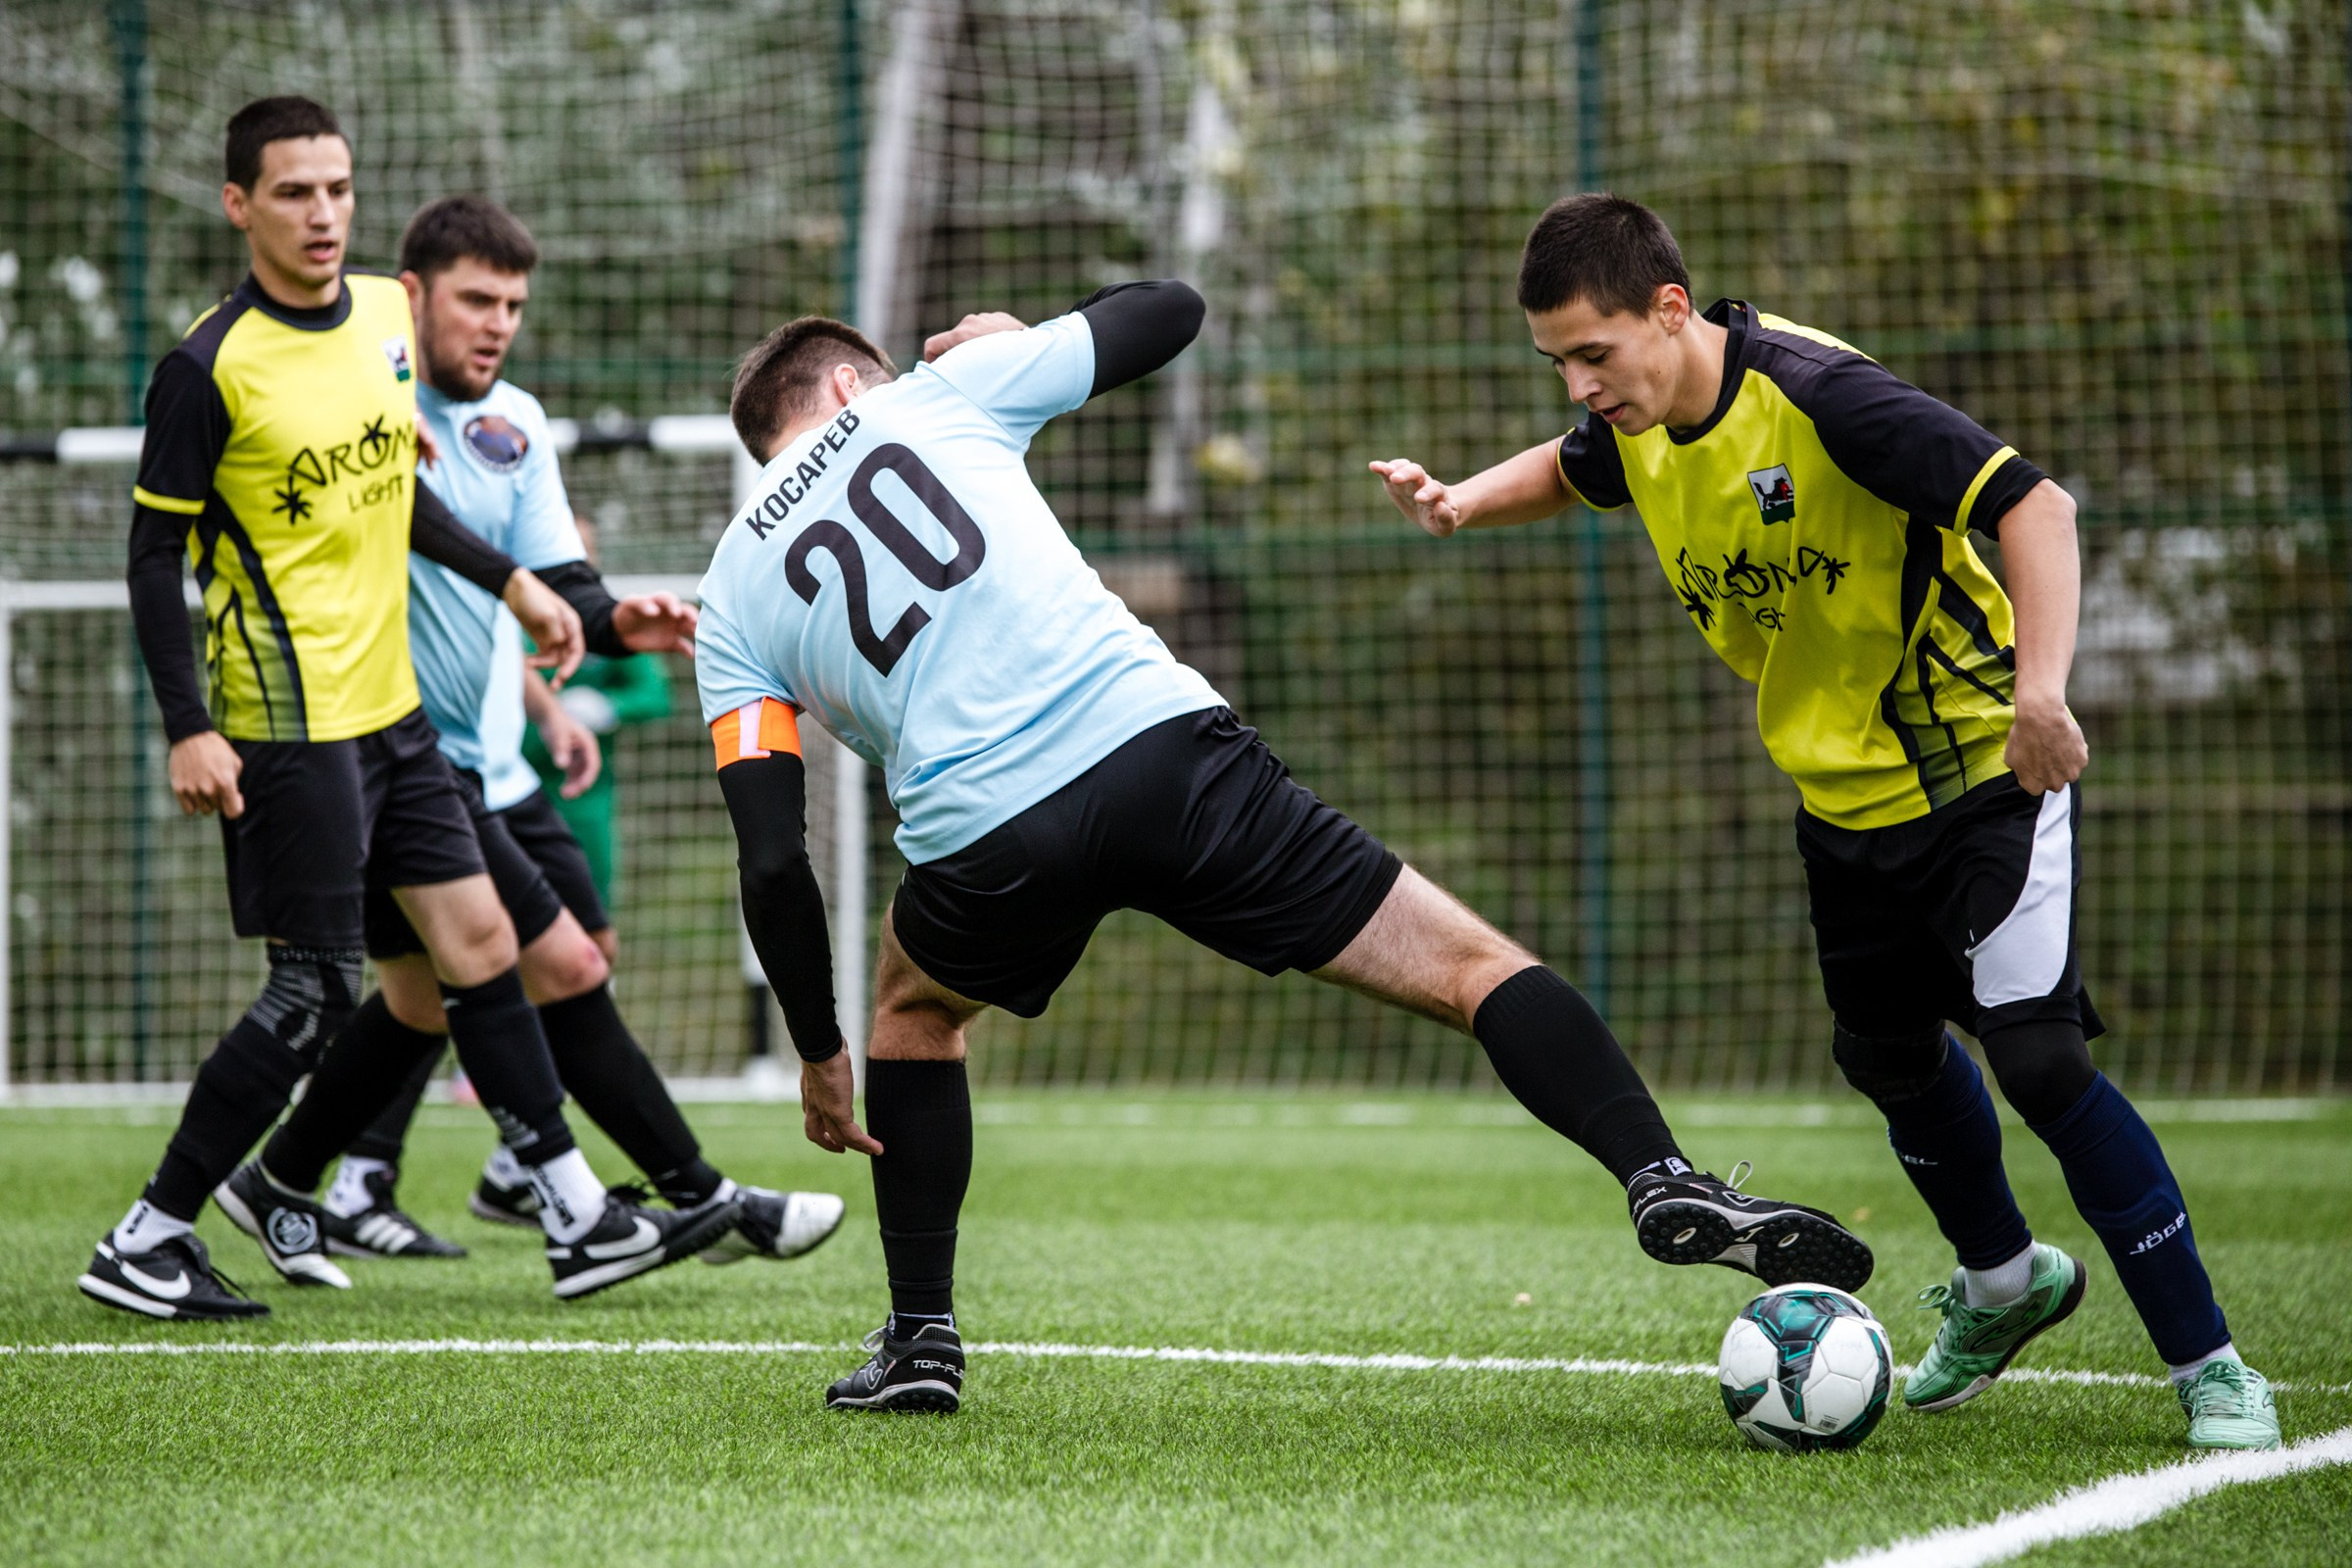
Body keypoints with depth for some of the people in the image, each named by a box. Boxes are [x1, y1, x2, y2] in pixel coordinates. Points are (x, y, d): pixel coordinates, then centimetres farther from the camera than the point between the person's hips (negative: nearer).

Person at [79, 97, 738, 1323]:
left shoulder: (386, 315, 7)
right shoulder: (208, 368, -15)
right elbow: (155, 552, -12)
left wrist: (511, 583, 19)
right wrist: (188, 730, -18)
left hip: (391, 705, 7)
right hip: (290, 725, -7)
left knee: (478, 942, 8)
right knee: (316, 992, -6)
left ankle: (578, 1217, 16)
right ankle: (146, 1243, 3)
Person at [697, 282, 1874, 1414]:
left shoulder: (731, 600, 19)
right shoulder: (935, 398, 17)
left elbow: (773, 860, 11)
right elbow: (1167, 312, 25)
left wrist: (817, 1054, 20)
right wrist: (1012, 340, 43)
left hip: (983, 846, 1)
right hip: (1155, 745, -1)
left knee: (915, 1009, 36)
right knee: (1473, 969, 3)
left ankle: (921, 1341, 31)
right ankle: (1663, 1182, -18)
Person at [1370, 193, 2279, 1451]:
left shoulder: (1818, 397, -28)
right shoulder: (1643, 425, -3)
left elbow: (2030, 503, -31)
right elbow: (1568, 473, 21)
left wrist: (2039, 692, -42)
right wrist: (1460, 503, 0)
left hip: (1983, 769, -8)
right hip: (1843, 795, 8)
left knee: (2040, 1058, -18)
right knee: (1888, 1058, 20)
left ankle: (2207, 1367, -7)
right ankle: (2002, 1283, 48)